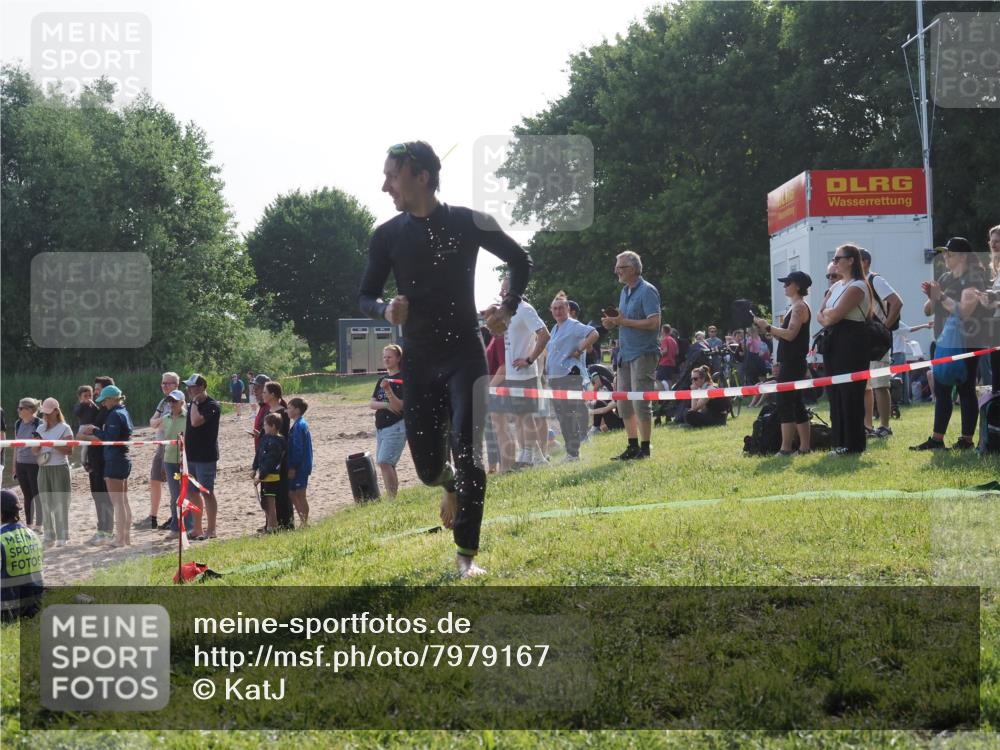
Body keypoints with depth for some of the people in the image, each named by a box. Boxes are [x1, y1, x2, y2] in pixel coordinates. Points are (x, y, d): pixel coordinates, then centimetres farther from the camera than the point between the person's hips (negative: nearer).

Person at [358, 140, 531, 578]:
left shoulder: (468, 223, -6)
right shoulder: (388, 236, -1)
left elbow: (519, 261, 9)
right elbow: (365, 297, 6)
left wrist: (508, 308, -6)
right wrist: (386, 310, -17)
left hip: (465, 357, -3)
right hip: (418, 362, 3)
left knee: (466, 453, -15)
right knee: (427, 467, 4)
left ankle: (466, 555, -5)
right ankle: (452, 486, 43)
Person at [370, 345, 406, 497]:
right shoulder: (382, 379, 14)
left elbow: (399, 406, -16)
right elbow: (371, 403, 7)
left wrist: (388, 390, -29)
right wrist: (386, 405, -12)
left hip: (396, 426, -8)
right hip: (380, 427, 8)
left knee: (384, 462, -18)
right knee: (387, 465, 8)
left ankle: (393, 499, -17)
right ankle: (392, 499, 13)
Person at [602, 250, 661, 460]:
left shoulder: (647, 291, -12)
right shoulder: (625, 291, 15)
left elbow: (653, 322, -20)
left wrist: (624, 321, -19)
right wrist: (613, 322, 3)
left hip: (643, 353, -9)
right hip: (626, 353, 9)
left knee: (641, 403, -6)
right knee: (623, 402, 10)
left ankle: (644, 448, 2)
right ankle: (633, 446, 18)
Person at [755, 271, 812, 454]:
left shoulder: (799, 307, -11)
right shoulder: (794, 307, 18)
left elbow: (790, 334, -21)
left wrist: (768, 327, -14)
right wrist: (767, 329, 11)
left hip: (793, 363, -10)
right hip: (789, 362, 10)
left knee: (785, 404, -12)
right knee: (796, 405, 11)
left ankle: (786, 447, -15)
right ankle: (804, 446, 13)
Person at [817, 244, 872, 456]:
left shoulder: (857, 287, -11)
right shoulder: (836, 286, 18)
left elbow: (835, 314, -19)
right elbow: (820, 315, 14)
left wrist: (827, 313, 1)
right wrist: (827, 318, -7)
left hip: (852, 343, -9)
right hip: (834, 342, 9)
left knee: (850, 394, -7)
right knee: (836, 393, 9)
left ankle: (853, 444, -3)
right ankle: (840, 442, 14)